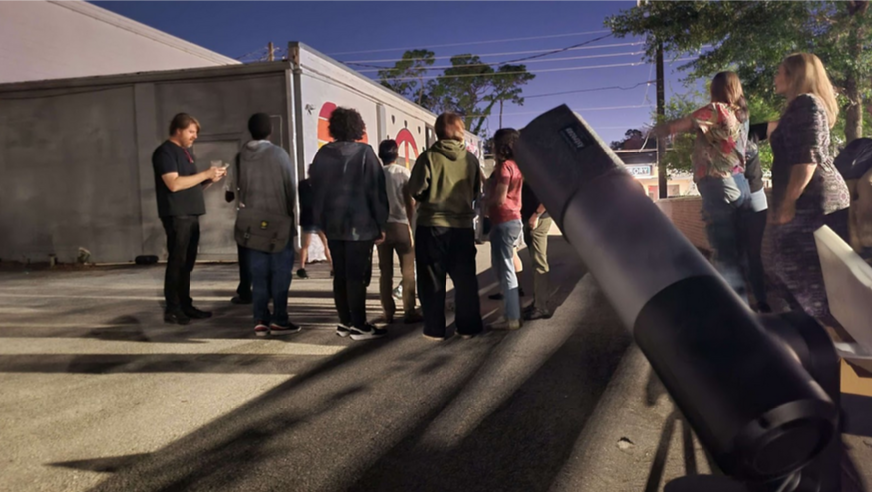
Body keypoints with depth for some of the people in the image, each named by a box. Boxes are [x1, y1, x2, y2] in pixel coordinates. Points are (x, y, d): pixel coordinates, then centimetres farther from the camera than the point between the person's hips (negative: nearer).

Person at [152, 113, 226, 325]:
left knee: (187, 263, 9)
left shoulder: (186, 152, 20)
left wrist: (210, 180, 5)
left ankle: (185, 305, 14)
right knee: (177, 262, -8)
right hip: (176, 215, -9)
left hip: (191, 215, 9)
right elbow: (174, 184, -20)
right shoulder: (165, 152, -8)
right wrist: (205, 174, -17)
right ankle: (172, 309, -4)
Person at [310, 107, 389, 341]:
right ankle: (359, 326, -1)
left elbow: (315, 189, 10)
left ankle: (345, 322, 16)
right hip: (360, 224, -5)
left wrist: (321, 220, 16)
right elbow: (376, 191, -9)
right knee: (357, 276, -3)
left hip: (332, 224, 5)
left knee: (340, 275, 10)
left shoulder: (322, 154, 7)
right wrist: (381, 224, -4)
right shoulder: (364, 152, -7)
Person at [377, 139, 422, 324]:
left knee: (385, 271, 8)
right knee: (408, 271, 4)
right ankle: (409, 312, 2)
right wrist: (410, 224, 9)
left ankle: (388, 313, 10)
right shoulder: (403, 173, -3)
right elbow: (410, 203, -4)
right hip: (401, 225, -3)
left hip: (381, 226, 3)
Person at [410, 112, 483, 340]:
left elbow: (416, 190, -9)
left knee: (432, 279, 6)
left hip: (432, 226, -3)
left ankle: (435, 329, 10)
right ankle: (468, 327, 17)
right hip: (463, 226, 3)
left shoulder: (429, 157, -9)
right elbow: (476, 192, 9)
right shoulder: (471, 159, 1)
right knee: (465, 278, 12)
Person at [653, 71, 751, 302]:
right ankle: (741, 306, 18)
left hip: (719, 186, -8)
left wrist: (656, 129, 15)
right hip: (739, 185, 8)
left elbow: (674, 127, -3)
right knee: (734, 253, 12)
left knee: (724, 255, -8)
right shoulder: (739, 114, 17)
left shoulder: (716, 109, -5)